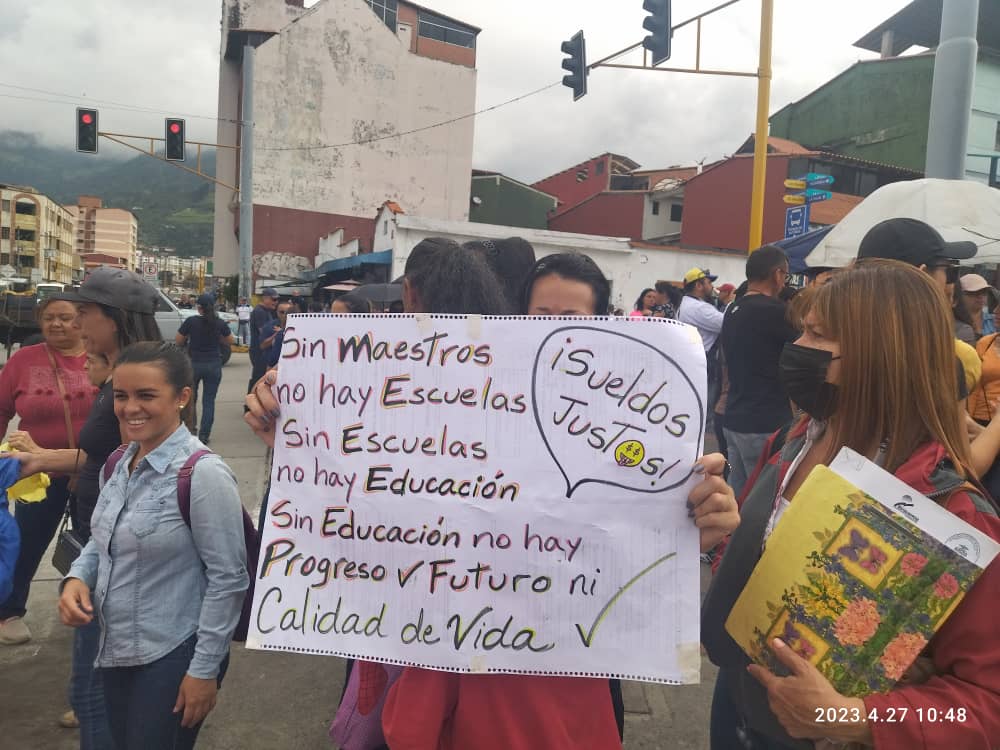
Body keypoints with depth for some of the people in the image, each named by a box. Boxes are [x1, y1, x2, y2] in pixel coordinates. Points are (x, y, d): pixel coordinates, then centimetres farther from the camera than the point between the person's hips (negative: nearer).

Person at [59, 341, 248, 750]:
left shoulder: (203, 474, -21)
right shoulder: (120, 462, 2)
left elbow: (228, 578, -19)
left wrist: (205, 669, -16)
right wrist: (77, 577, -4)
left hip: (173, 658, -7)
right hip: (115, 649, 7)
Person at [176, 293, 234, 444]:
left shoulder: (191, 321, -10)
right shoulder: (220, 323, -6)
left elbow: (177, 341, -4)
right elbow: (229, 341, 7)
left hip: (194, 364, 0)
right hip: (214, 365, 0)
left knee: (190, 398, 19)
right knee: (209, 401, 5)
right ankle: (204, 435, 2)